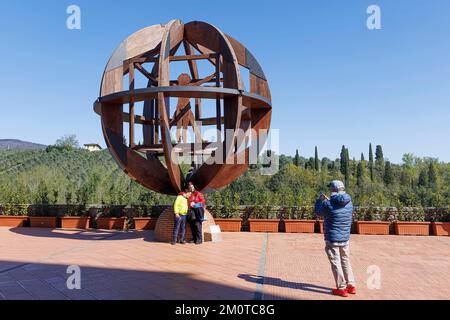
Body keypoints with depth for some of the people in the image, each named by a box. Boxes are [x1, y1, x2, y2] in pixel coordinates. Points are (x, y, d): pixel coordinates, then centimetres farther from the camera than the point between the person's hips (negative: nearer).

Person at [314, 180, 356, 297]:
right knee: (345, 261, 19)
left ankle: (341, 288, 10)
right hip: (345, 238, 6)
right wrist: (328, 200, 23)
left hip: (332, 239, -6)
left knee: (336, 263, 5)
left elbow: (318, 212, -2)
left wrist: (320, 200, 12)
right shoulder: (349, 203, -2)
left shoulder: (328, 205, -20)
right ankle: (351, 286, 25)